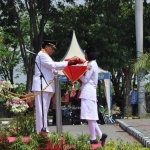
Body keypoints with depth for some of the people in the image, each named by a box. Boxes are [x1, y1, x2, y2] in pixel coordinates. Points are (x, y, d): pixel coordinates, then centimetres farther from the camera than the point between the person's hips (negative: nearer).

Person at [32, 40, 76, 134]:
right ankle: (42, 131, -15)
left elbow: (52, 67, 20)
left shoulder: (46, 56, 25)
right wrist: (67, 63, -11)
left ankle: (44, 130, 12)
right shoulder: (42, 55, -6)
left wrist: (67, 64, 10)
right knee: (42, 109, -12)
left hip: (47, 86, 10)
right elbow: (52, 65, -16)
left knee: (45, 109, 9)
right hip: (42, 85, -10)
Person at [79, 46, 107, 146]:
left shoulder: (91, 65, -11)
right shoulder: (93, 64, 18)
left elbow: (85, 79, -11)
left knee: (89, 116, -7)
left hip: (88, 92, -10)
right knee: (91, 116, 10)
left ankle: (93, 138, -4)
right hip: (90, 91, 10)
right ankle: (100, 135, 7)